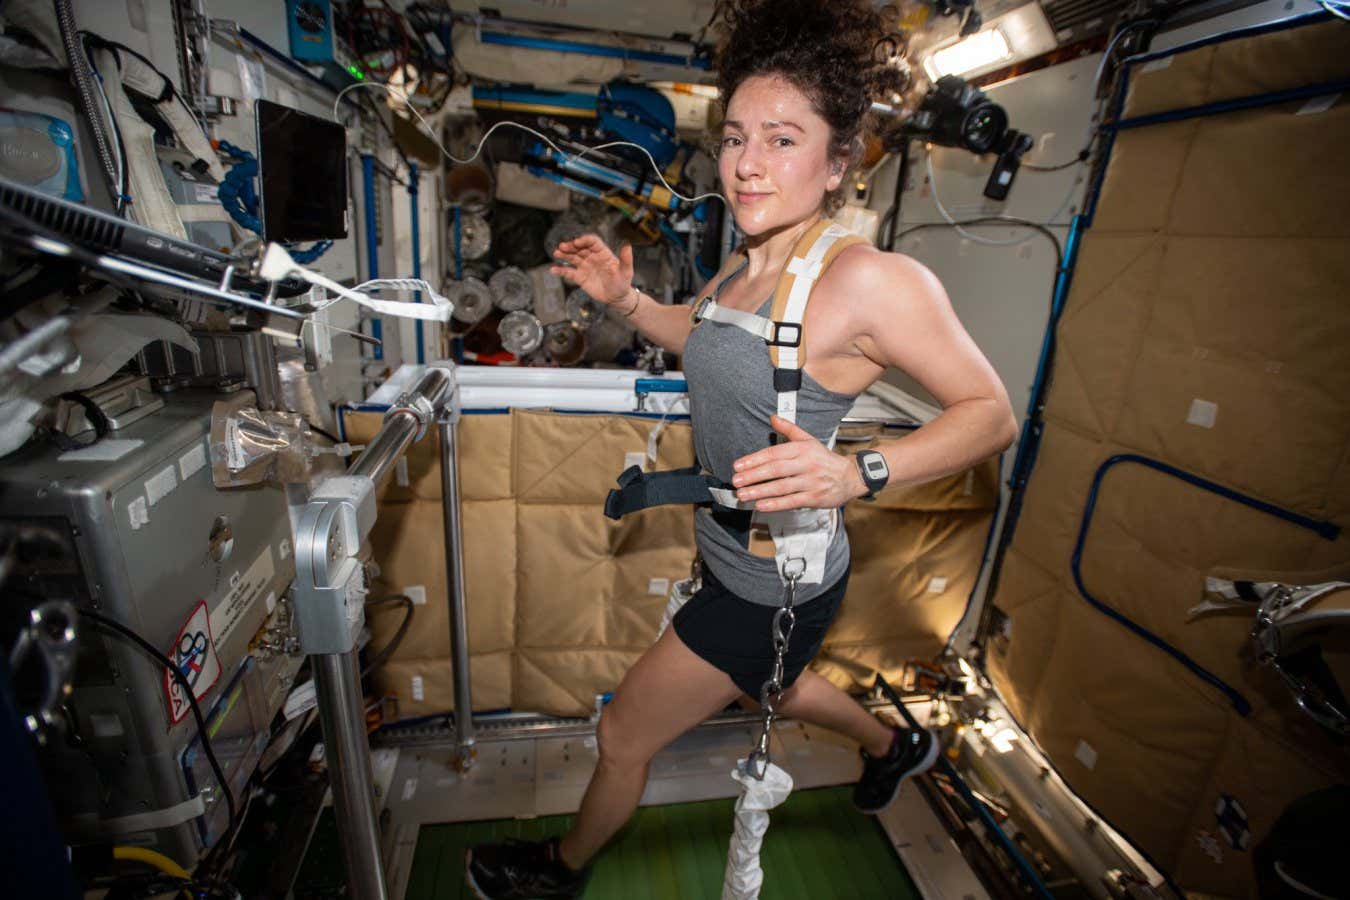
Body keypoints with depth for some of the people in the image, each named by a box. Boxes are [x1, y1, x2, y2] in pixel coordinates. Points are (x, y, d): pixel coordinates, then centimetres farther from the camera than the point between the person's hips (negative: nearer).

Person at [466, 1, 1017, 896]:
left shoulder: (873, 279, -26)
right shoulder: (750, 269, -3)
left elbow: (992, 411, -19)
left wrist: (854, 473, -35)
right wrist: (625, 298, 2)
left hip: (774, 588, -8)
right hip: (738, 560, 8)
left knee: (623, 734, 12)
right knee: (774, 686, 36)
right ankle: (896, 746, 66)